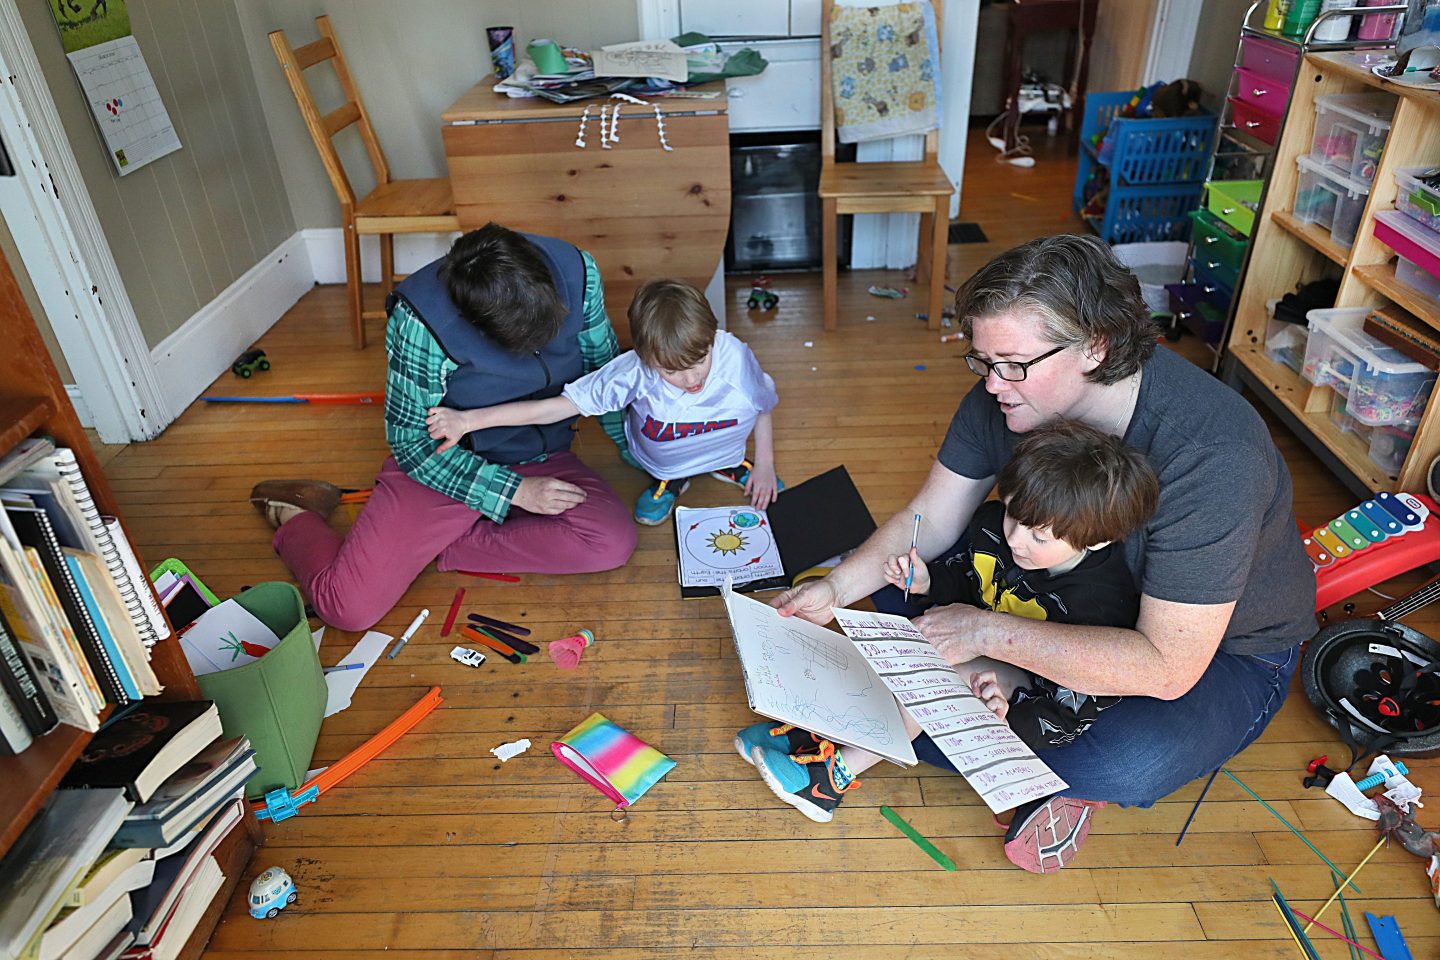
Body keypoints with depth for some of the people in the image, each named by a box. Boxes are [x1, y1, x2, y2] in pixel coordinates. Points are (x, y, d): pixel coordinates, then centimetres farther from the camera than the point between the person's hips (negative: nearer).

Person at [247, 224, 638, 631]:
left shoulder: (575, 271, -16)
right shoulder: (420, 323, -27)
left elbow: (604, 368, 2)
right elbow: (412, 443, -17)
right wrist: (515, 491, -22)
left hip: (541, 459, 4)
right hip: (443, 464, -4)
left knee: (614, 543, -25)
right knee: (349, 607, -16)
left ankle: (444, 548, -10)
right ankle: (295, 519, 17)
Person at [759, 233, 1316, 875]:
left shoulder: (1212, 456, -37)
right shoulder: (1008, 394, -19)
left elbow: (1167, 666, -37)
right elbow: (930, 519, -9)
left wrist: (988, 632, -37)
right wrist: (837, 589, -24)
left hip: (1223, 649, -5)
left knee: (1133, 764, -36)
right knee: (894, 569, -7)